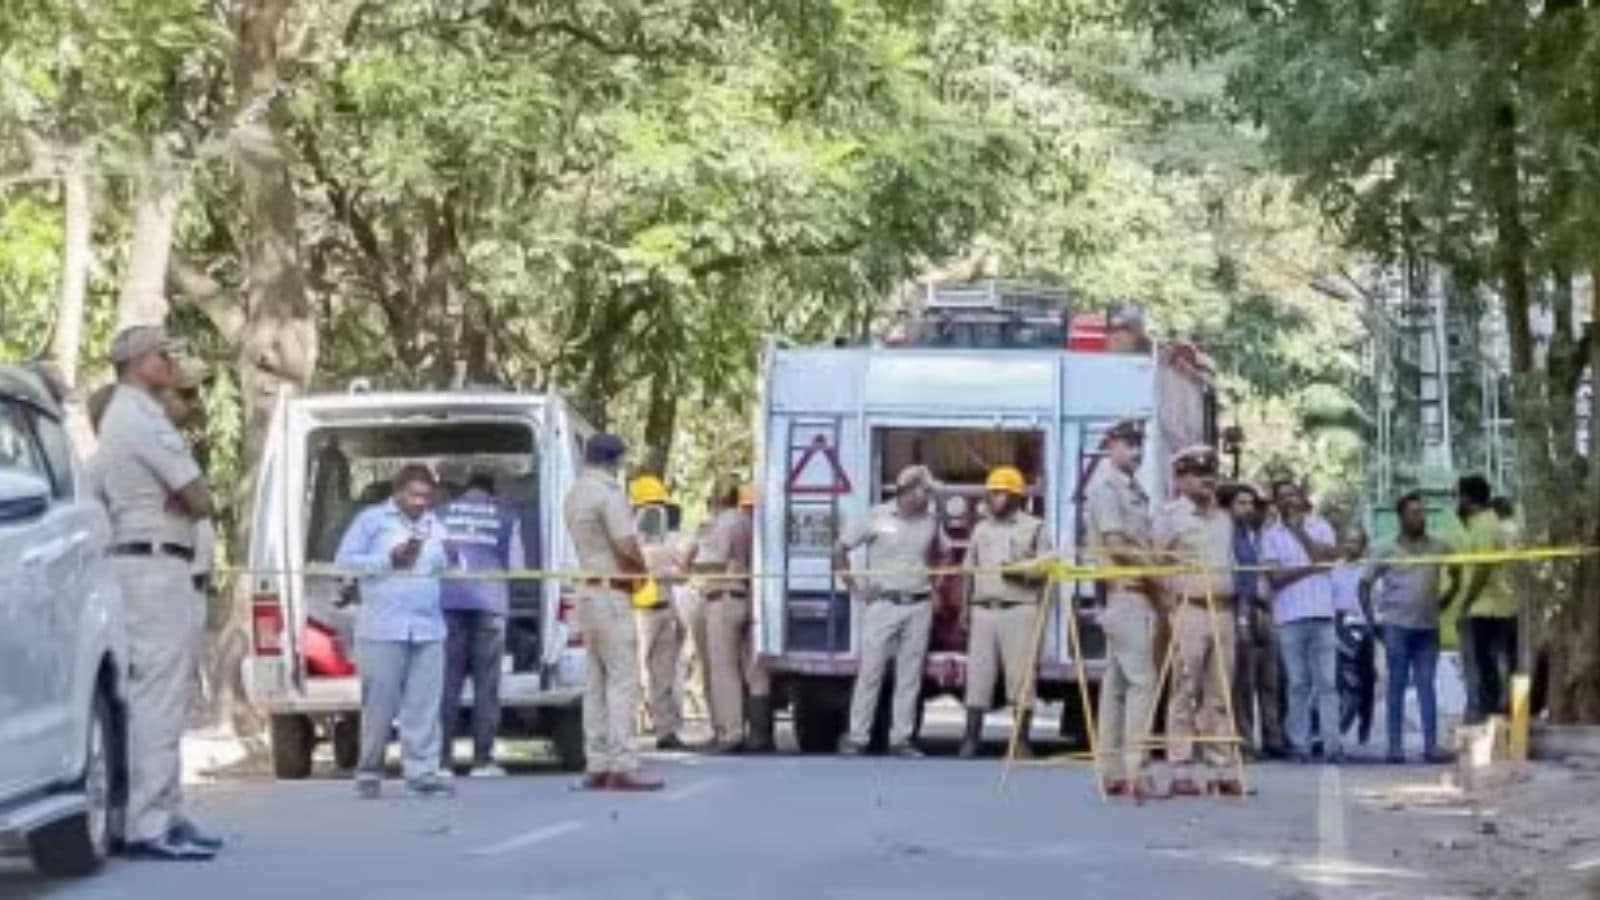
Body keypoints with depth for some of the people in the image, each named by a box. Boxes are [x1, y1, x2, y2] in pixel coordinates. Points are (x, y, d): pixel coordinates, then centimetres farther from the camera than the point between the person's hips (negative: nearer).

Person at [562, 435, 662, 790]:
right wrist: (642, 569, -2)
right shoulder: (609, 493, -14)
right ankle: (622, 767, -12)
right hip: (612, 592, -9)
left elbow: (588, 544, 11)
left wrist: (633, 566, 3)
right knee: (622, 680, -8)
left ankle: (597, 764, 11)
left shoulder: (574, 495, 14)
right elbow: (626, 545, -21)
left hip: (588, 588, 9)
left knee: (596, 681, 10)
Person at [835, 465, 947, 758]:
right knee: (870, 670, -4)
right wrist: (853, 587, -3)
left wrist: (934, 585, 9)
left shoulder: (930, 522, 6)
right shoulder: (878, 517, -4)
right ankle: (857, 737, 1)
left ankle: (901, 738, 10)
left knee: (910, 675, 5)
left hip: (918, 606, 3)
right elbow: (841, 549, 1)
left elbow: (941, 555, 23)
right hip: (883, 603, -3)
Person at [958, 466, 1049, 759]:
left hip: (1019, 610, -4)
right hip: (983, 610, 4)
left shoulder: (1033, 528, 5)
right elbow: (970, 572, 19)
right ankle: (971, 738, 3)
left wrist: (1021, 570, -18)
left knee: (1020, 674, -5)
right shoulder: (981, 530, 18)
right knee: (977, 674, 1)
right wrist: (966, 609, 13)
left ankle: (1022, 740, 0)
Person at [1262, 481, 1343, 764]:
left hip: (1322, 613, 1)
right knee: (1298, 684, 0)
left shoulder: (1320, 527, 13)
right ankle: (1300, 745, 1)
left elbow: (1327, 556, -5)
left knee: (1327, 682, -3)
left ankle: (1332, 744, -6)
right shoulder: (1271, 535, 8)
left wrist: (1300, 531, -5)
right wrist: (1309, 568, -5)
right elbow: (1275, 577, -1)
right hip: (1290, 615, -1)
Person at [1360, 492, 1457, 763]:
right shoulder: (1389, 551, 0)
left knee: (1426, 686, 2)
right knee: (1397, 686, 1)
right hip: (1398, 626, -2)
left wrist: (1443, 600, 9)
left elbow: (1456, 576, 19)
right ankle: (1395, 746, 3)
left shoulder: (1438, 548, 6)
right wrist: (1371, 617, -1)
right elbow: (1365, 584, 4)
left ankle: (1431, 745, 1)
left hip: (1428, 626, 2)